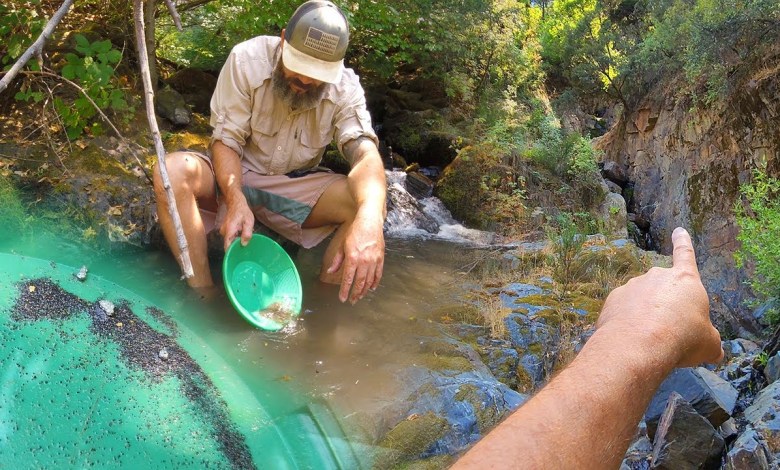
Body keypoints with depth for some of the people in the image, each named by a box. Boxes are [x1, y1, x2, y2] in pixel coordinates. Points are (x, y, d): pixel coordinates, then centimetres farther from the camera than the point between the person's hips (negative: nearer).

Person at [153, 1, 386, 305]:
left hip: (296, 188, 1)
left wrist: (369, 221, -51)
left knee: (368, 204, -27)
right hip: (234, 179, 0)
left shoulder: (345, 87, -14)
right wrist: (236, 200, -37)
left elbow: (365, 152, -30)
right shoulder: (247, 59, -17)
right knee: (172, 170, -31)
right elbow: (225, 140, -16)